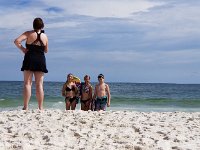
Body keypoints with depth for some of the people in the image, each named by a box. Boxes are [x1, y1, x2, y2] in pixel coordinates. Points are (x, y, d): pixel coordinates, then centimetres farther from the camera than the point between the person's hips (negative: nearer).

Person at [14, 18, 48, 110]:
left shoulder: (28, 34, -3)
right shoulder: (45, 36, 5)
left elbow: (16, 41, -15)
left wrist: (22, 49, -3)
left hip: (29, 59, -2)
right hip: (41, 60, 2)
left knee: (27, 83, 0)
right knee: (39, 84, 4)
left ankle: (25, 107, -7)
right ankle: (40, 107, 2)